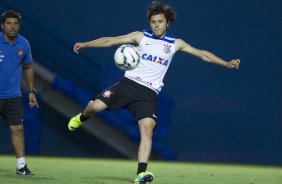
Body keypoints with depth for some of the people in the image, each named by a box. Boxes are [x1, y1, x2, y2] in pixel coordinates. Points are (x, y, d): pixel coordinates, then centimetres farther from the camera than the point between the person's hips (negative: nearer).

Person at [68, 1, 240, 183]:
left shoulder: (175, 44, 9)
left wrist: (226, 63, 2)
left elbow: (202, 54, 11)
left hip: (149, 93, 0)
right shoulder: (141, 37, 6)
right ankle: (83, 117, 24)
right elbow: (110, 41, 5)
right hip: (128, 83, 0)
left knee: (147, 128, -19)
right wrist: (85, 44, -3)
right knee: (96, 106, -15)